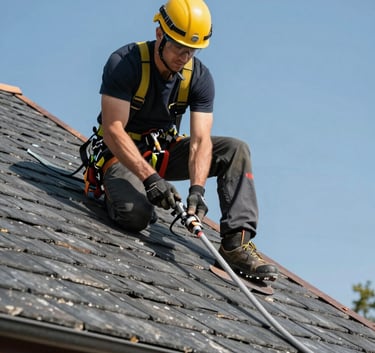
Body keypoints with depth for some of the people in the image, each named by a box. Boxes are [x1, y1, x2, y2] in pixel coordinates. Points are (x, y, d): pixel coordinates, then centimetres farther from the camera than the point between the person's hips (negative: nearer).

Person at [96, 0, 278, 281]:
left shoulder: (200, 77, -11)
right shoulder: (124, 63, -23)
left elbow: (200, 140, -18)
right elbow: (113, 130, -29)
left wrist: (197, 189, -37)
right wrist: (150, 178, -41)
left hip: (165, 151, 5)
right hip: (124, 153, -5)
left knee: (236, 150, -15)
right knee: (136, 215, -34)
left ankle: (236, 242, -20)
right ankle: (114, 189, 4)